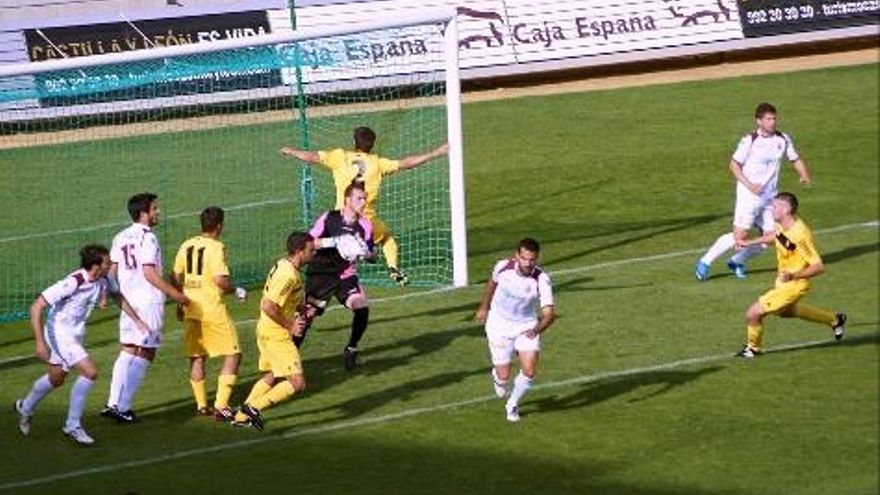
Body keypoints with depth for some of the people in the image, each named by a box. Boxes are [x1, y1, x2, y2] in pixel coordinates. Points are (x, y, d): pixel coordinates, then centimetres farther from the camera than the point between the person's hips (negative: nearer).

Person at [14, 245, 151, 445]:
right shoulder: (72, 283, -30)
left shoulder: (102, 281, -8)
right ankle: (73, 426, -7)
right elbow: (36, 307, -28)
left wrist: (137, 321, 15)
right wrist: (40, 342, -30)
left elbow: (118, 297, 17)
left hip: (77, 334, 8)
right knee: (90, 372, -19)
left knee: (56, 379, 24)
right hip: (59, 333, -8)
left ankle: (25, 408, 51)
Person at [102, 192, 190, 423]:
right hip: (149, 302, -8)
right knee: (145, 354, -1)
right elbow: (150, 274, -20)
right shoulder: (147, 238, -15)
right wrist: (176, 295, -16)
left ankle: (114, 403, 12)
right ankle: (123, 406, -3)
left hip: (128, 301, 8)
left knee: (128, 352, 15)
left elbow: (112, 271, 11)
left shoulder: (121, 238, 8)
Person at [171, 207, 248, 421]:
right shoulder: (215, 247, -13)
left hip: (191, 309, 7)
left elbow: (175, 278, 11)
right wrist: (237, 291, -3)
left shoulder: (186, 246, 6)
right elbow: (220, 280, -22)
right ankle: (221, 407, -6)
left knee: (196, 357, 17)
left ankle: (201, 405, 21)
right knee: (233, 355, 1)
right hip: (213, 310, -7)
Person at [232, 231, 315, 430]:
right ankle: (254, 407, -5)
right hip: (276, 335, -10)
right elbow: (269, 306, -29)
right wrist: (289, 326, -18)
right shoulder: (289, 275, -23)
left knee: (272, 377, 26)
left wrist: (301, 308, 9)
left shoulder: (283, 265, 8)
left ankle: (242, 416, 30)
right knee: (297, 383, -9)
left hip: (266, 330, 10)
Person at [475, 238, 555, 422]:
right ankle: (497, 376, 38)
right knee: (504, 375, -3)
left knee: (529, 371, -11)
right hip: (499, 325, 0)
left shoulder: (542, 279, -26)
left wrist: (537, 330, -49)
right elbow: (492, 283, 5)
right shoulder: (503, 267, -21)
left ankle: (513, 405, 20)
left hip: (527, 326, 0)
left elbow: (549, 313, -29)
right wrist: (484, 307, 18)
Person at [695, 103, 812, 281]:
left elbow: (795, 159, 15)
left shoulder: (783, 139, 3)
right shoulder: (749, 141, -11)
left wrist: (804, 176, -5)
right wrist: (749, 185, -18)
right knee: (740, 235, -13)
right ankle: (705, 262, 0)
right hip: (749, 194, -6)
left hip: (769, 196, 6)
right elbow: (734, 164, -6)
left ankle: (737, 261, 20)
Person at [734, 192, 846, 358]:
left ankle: (753, 348, 22)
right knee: (786, 311, 36)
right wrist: (749, 242, 18)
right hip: (783, 280, 10)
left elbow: (819, 266, -32)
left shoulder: (799, 236, -34)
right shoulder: (782, 225, -8)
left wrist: (793, 276, -42)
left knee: (753, 313, -8)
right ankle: (834, 319, 48)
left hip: (793, 285, -10)